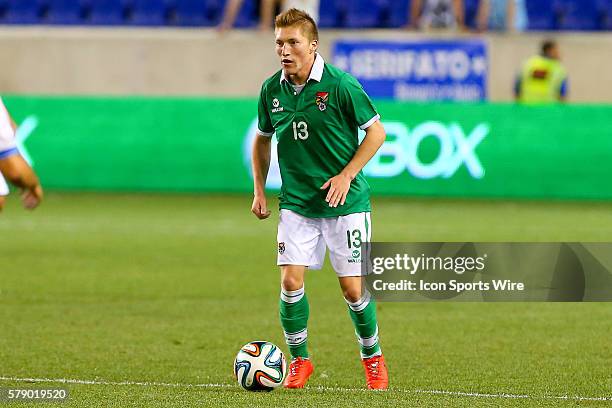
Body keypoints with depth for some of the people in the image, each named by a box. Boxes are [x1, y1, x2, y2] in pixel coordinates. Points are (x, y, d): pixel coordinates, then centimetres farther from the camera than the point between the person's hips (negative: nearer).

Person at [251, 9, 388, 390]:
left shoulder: (340, 85, -14)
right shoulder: (272, 89, 0)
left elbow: (376, 131, -6)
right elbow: (263, 139, 16)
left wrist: (346, 175, -13)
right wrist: (259, 191, 10)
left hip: (346, 201, -3)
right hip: (296, 202, 3)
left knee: (353, 287, -2)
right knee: (291, 280, -8)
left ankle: (373, 357, 21)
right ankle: (299, 359, 10)